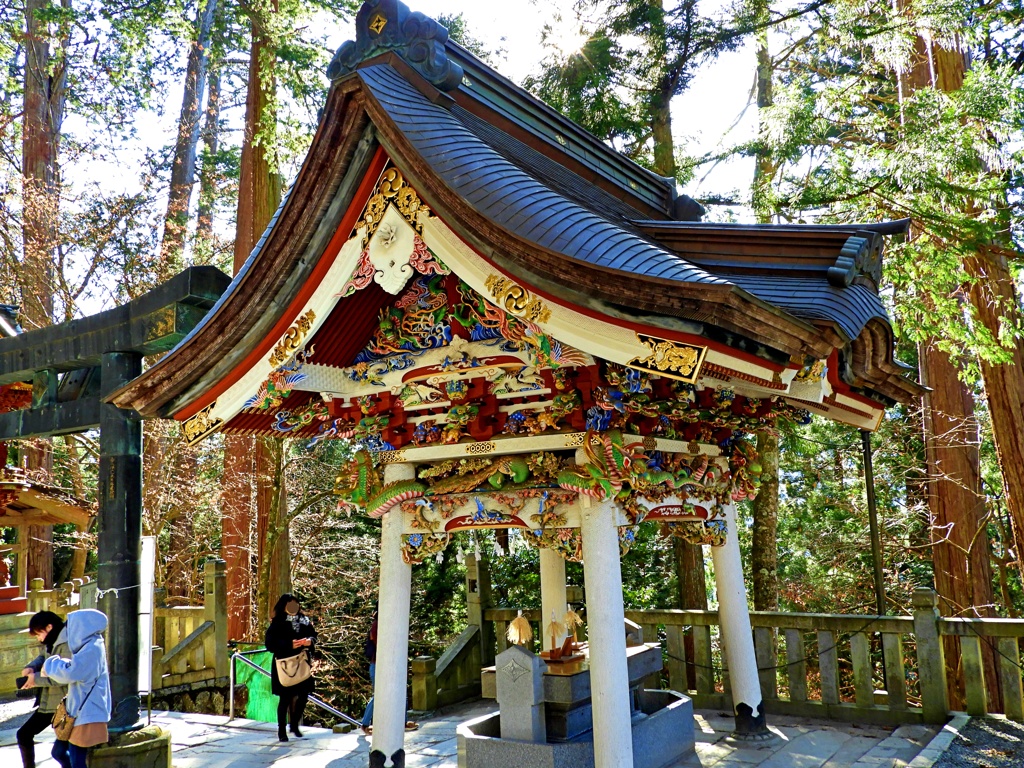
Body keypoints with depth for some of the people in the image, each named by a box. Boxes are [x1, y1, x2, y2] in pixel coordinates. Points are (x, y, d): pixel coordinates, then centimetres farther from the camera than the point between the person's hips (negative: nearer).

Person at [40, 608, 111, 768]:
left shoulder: (93, 648, -18)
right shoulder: (88, 647, 15)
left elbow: (69, 673, -22)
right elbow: (73, 673, 21)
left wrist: (50, 664, -4)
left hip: (87, 715, -10)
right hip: (78, 712, 10)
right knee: (59, 751, 19)